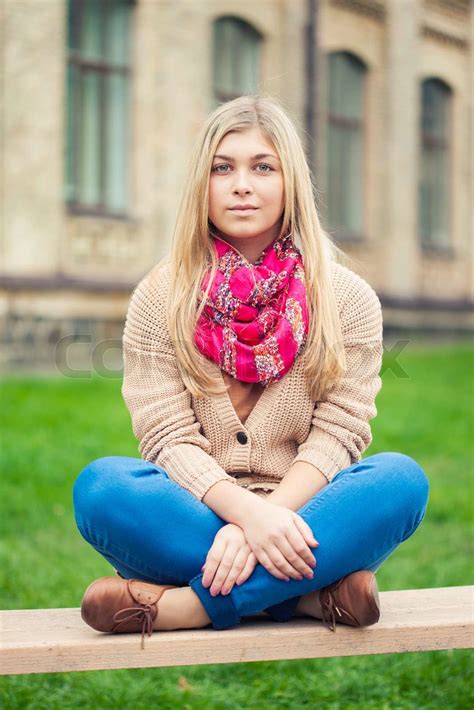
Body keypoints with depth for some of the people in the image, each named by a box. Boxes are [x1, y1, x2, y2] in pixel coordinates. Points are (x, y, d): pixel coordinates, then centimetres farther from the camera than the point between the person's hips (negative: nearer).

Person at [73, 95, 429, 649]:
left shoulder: (347, 298, 5)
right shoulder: (161, 296, 4)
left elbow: (336, 435, -4)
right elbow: (169, 438, -5)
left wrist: (272, 517, -23)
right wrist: (246, 510, -25)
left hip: (299, 518, 1)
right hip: (198, 517, 0)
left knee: (401, 478, -28)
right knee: (101, 485, -29)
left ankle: (186, 606, -29)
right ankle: (313, 595, -27)